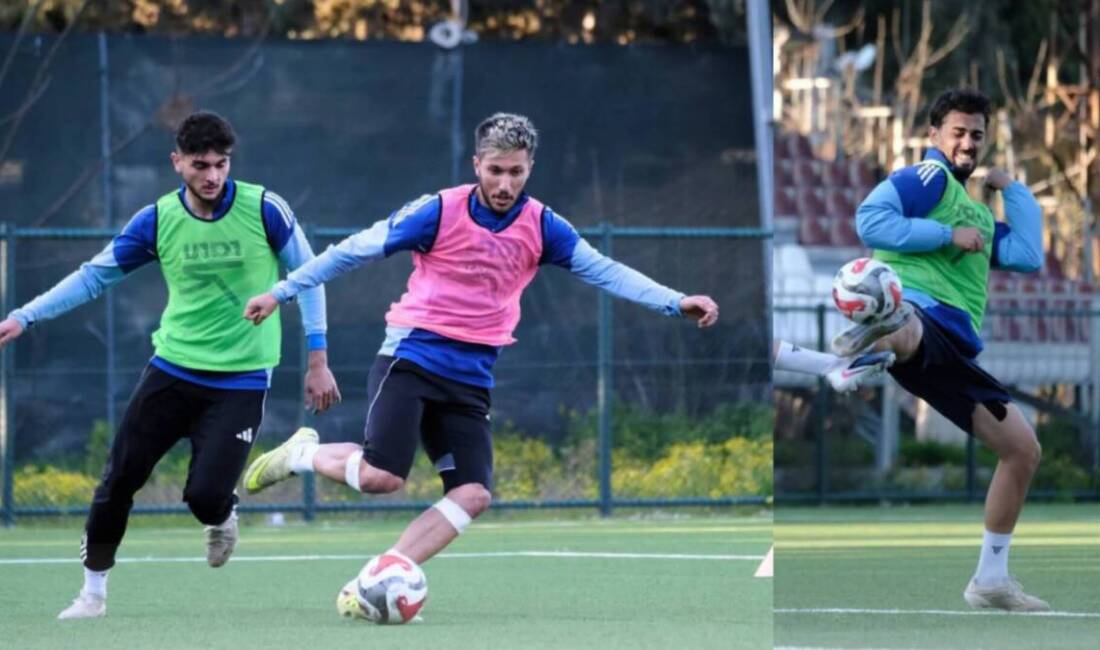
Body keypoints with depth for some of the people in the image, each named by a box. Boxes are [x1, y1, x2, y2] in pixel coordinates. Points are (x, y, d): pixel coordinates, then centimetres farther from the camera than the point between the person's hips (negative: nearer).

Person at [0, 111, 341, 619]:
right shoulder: (157, 221, -5)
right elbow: (94, 276, 4)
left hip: (241, 380, -3)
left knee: (206, 495, -15)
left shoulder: (265, 210, -11)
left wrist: (317, 360, -2)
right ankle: (93, 591, 17)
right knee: (119, 477, 0)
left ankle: (222, 518, 23)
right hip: (173, 368, 3)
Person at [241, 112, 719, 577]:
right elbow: (356, 250, -2)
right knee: (381, 475, -22)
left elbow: (604, 271, 0)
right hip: (410, 360, -5)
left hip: (470, 381, 5)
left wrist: (676, 302, -13)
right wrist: (281, 292, 1)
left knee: (473, 495, -11)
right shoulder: (439, 212, -9)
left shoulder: (541, 226, 1)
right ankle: (301, 454, 9)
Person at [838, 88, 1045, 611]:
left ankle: (991, 580, 20)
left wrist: (1013, 189, 25)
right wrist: (948, 235, -9)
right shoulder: (928, 179, 8)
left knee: (1023, 449, 11)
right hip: (918, 308, -8)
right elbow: (870, 220, -9)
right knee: (906, 333, -48)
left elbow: (1028, 257, 19)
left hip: (954, 350, 8)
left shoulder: (977, 214, 33)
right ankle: (879, 334, -88)